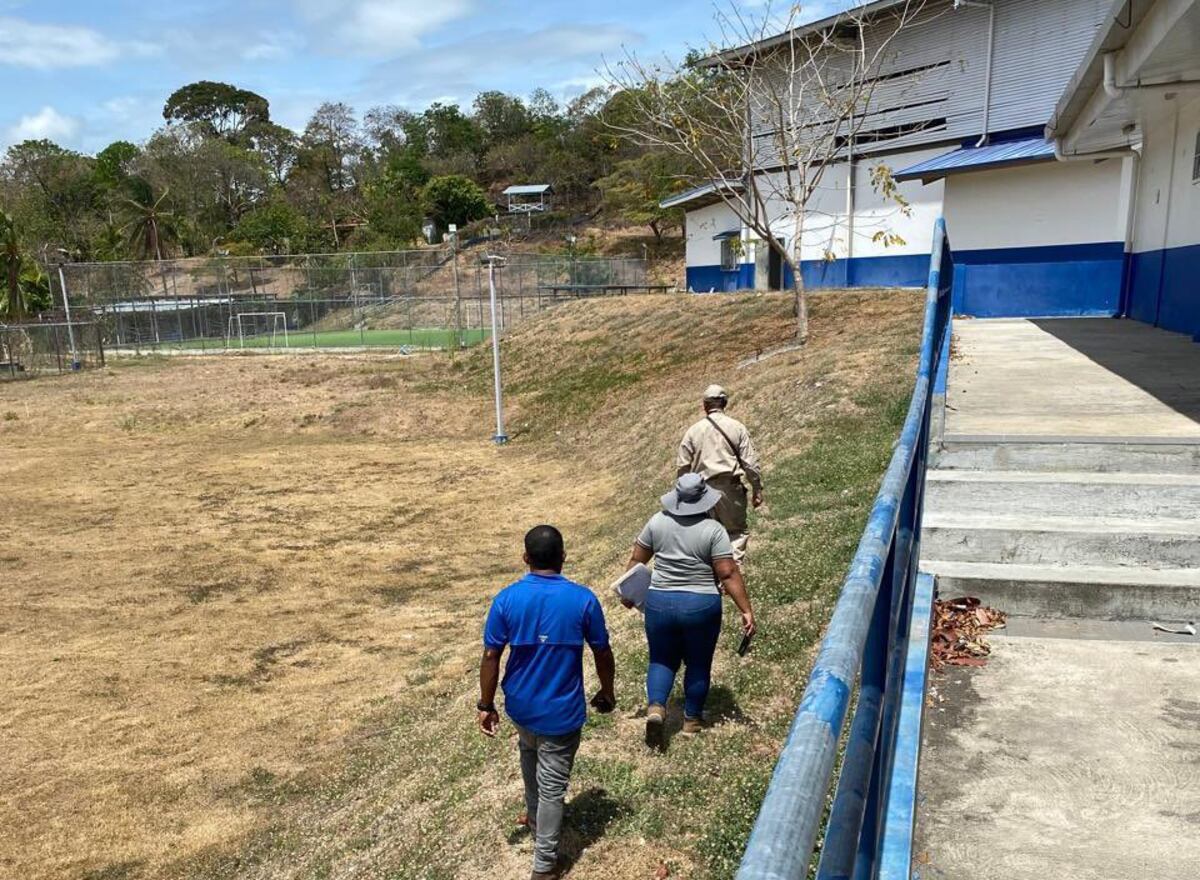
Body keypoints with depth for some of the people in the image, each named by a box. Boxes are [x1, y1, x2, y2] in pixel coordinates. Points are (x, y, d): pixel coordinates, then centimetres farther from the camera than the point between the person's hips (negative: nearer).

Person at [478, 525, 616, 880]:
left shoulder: (507, 598, -14)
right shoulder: (583, 599, -16)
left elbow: (490, 656, -10)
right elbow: (603, 653, -6)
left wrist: (486, 705, 2)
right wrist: (607, 692, 11)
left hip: (520, 704, 3)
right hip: (561, 711, -3)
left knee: (531, 756, 32)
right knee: (552, 786, 10)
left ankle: (535, 818, 51)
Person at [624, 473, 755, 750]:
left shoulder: (658, 522, -1)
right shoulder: (713, 530, -11)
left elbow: (636, 559, 6)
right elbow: (728, 574, -14)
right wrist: (746, 610, -9)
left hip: (659, 602, 2)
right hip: (701, 606, -2)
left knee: (662, 659, 16)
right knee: (698, 663, 16)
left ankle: (655, 707, -5)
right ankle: (692, 718, 26)